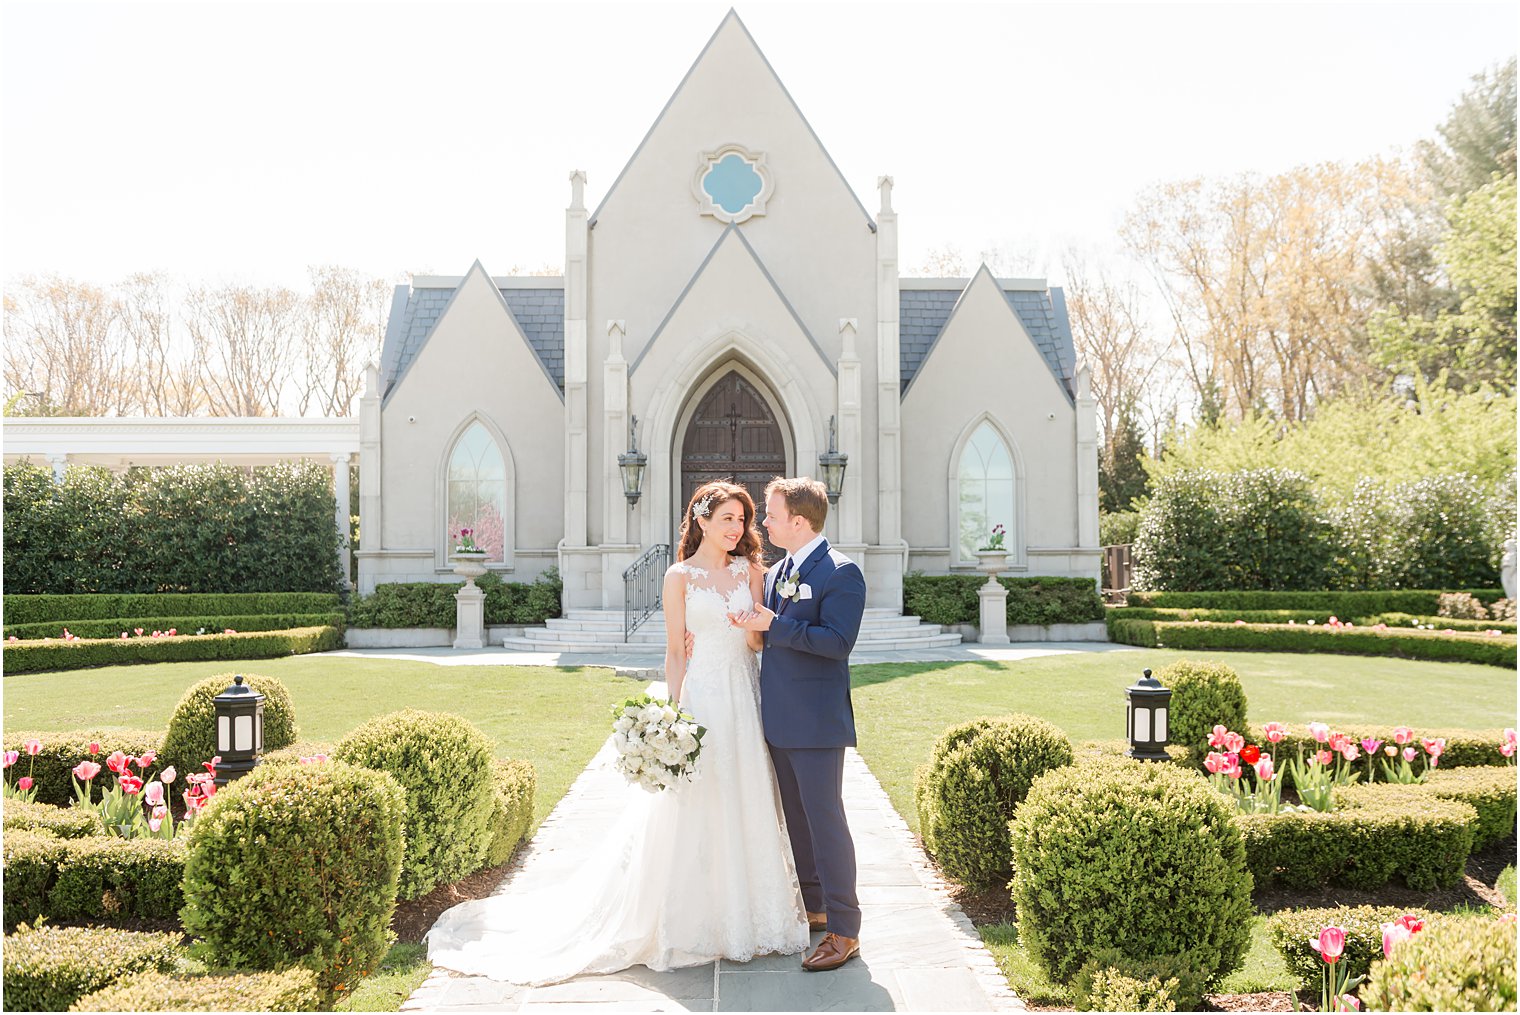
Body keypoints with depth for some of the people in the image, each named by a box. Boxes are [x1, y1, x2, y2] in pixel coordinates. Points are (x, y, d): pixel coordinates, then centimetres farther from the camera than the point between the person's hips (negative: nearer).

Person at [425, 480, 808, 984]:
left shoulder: (750, 570, 9)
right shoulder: (680, 576, -1)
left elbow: (758, 641, 3)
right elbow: (676, 652, -2)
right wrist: (676, 715, -9)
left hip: (746, 697, 4)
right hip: (702, 696, -4)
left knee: (746, 807, 10)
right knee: (693, 814, 1)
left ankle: (741, 917, 25)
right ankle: (691, 919, 16)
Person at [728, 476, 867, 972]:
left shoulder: (841, 572, -13)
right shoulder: (776, 572, 14)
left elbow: (837, 640, -23)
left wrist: (773, 625, -23)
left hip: (816, 723, -9)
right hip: (778, 720, 9)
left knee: (825, 820, -4)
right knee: (796, 819, 17)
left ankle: (844, 931, 5)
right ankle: (812, 909, 32)